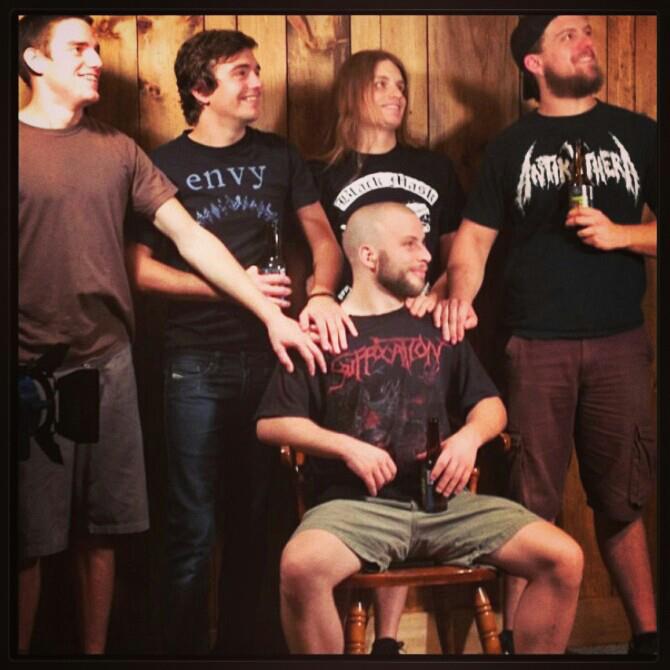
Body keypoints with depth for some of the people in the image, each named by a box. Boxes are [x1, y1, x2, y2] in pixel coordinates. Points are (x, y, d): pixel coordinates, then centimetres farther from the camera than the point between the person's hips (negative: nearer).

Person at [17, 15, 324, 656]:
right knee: (29, 537, 1)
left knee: (100, 530, 10)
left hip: (110, 363, 4)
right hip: (32, 371, -4)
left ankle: (95, 649, 23)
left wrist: (270, 312, -1)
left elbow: (189, 235, 6)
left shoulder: (116, 148, 10)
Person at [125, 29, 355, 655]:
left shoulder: (278, 155, 10)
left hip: (269, 356, 4)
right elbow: (141, 268, -6)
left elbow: (322, 235, 9)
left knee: (254, 517, 11)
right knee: (195, 525, -2)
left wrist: (322, 292, -11)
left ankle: (239, 644, 24)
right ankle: (185, 647, 12)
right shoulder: (166, 164, -1)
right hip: (197, 364, -4)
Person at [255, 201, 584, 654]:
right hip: (356, 504, -3)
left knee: (563, 559, -17)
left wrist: (470, 436, -3)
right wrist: (346, 447, -12)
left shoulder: (438, 326, 18)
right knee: (301, 568, -36)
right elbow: (271, 423, 1)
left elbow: (490, 404, 20)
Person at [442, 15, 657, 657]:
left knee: (620, 500, 8)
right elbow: (473, 236, 4)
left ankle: (646, 633, 17)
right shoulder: (511, 145, 8)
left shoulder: (637, 134, 9)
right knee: (531, 503, 1)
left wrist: (620, 234, -10)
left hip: (619, 343, 1)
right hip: (536, 345, -1)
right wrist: (460, 294, -15)